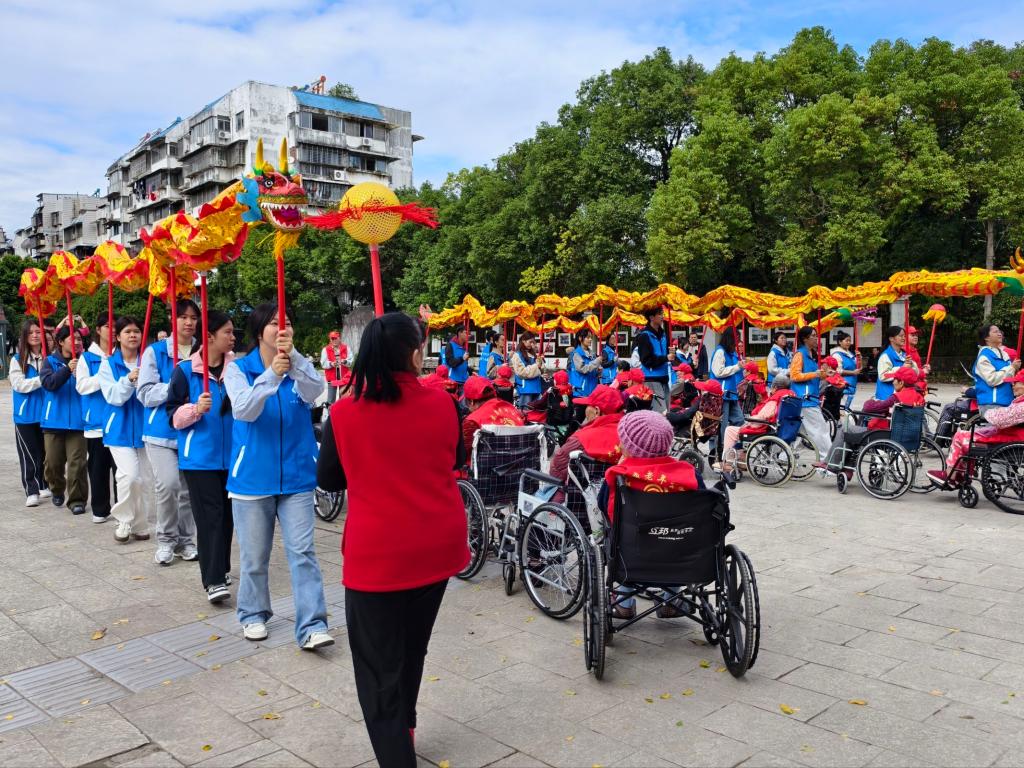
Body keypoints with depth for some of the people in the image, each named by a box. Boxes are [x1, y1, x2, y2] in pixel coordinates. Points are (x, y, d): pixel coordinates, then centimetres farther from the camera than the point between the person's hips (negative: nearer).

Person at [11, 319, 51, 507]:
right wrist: (42, 379, -21)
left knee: (44, 451, 11)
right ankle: (31, 491, 2)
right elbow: (19, 385, -12)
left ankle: (43, 485, 25)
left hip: (46, 413, 2)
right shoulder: (17, 360, -2)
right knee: (29, 454, -1)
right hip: (26, 415, -2)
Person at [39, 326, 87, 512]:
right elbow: (49, 383, -14)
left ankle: (77, 500, 2)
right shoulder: (50, 361, 4)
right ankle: (57, 491, 35)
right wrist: (67, 369, -27)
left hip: (77, 420, -1)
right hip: (54, 420, 1)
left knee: (77, 462, -6)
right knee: (53, 461, 10)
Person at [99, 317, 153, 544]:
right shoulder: (109, 364, 0)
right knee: (129, 475, -17)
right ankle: (124, 521, 5)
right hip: (120, 429, -2)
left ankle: (140, 525, 22)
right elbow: (112, 396, -11)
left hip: (145, 427, 2)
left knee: (146, 479, 6)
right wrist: (128, 379, -27)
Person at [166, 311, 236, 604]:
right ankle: (213, 580, -6)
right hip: (200, 456, -4)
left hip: (231, 454, 4)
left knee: (227, 513, 11)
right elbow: (173, 414, -2)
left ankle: (220, 567, 27)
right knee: (210, 515, -7)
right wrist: (195, 410, -20)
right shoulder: (186, 370, -3)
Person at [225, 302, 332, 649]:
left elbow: (314, 392, -20)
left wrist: (293, 355, -37)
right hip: (252, 477, -1)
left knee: (302, 552, -3)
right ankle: (253, 614, 31)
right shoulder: (238, 369, -3)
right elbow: (244, 410, -20)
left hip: (296, 476, 1)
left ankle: (312, 626, -1)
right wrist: (271, 374, -35)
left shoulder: (299, 366, 2)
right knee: (254, 556, 11)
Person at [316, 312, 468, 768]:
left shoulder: (344, 413, -11)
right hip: (437, 547, 4)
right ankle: (403, 730, 45)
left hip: (377, 553, -3)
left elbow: (328, 480, 3)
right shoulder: (442, 405, -6)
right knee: (411, 649, 25)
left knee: (380, 666, 9)